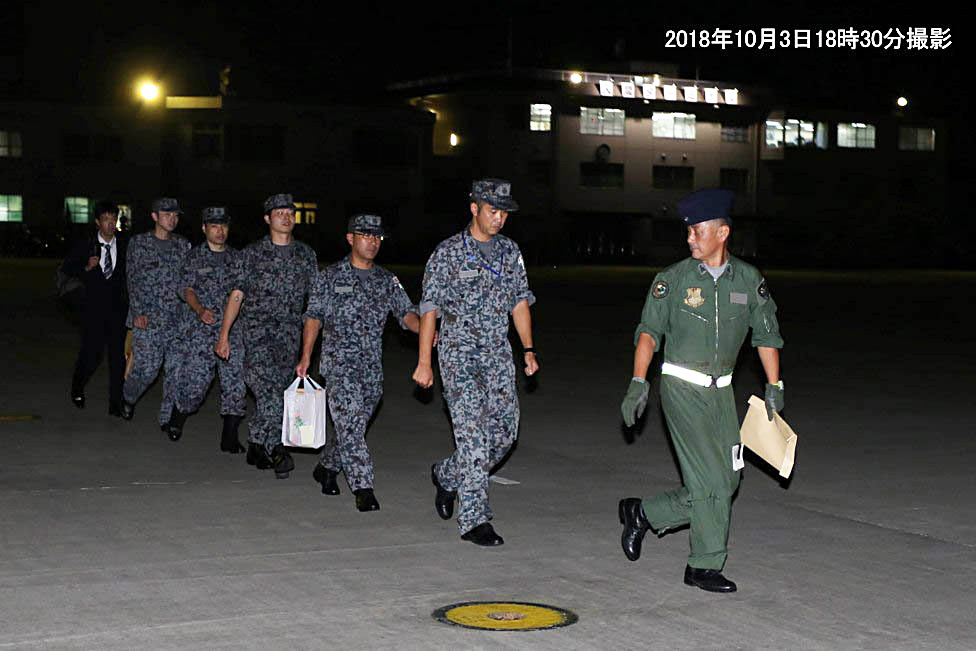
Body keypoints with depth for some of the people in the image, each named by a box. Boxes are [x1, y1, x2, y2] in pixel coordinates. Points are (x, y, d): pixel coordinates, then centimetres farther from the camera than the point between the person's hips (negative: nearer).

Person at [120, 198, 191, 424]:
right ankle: (128, 397, 26)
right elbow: (133, 280, 0)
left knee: (176, 370, -1)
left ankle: (168, 418, 9)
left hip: (178, 319, 3)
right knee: (146, 369, -5)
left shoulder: (183, 245, 12)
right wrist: (138, 312, -9)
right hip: (148, 319, -3)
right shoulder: (138, 243, 3)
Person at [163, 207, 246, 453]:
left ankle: (230, 437, -1)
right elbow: (186, 288, -1)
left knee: (235, 380, -6)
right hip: (201, 329, -3)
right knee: (194, 379, -5)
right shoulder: (195, 255, 6)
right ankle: (176, 422, 22)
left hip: (232, 328, 3)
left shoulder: (236, 257, 14)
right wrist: (200, 310, -17)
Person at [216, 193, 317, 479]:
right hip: (258, 329, -3)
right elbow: (237, 294, 4)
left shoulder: (306, 254, 12)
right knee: (267, 385, -19)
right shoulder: (253, 253, 5)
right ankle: (275, 448, -22)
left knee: (278, 390, 3)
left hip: (291, 332, 3)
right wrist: (224, 334, -1)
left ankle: (257, 444, 17)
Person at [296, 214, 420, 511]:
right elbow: (314, 316, 3)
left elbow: (406, 313, 1)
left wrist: (424, 329, -21)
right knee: (349, 422, -15)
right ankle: (363, 489, -16)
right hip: (339, 360, -4)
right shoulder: (330, 277, 3)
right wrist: (306, 357, -5)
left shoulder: (387, 280, 12)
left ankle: (327, 467, 34)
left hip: (373, 364, 4)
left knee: (353, 425, 11)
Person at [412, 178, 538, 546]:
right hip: (459, 353, -6)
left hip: (498, 354, 6)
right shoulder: (448, 253, -5)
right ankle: (473, 520, -7)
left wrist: (528, 349, 6)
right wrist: (424, 363, -9)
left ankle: (447, 476, 28)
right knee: (473, 434, -12)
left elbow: (520, 301, 16)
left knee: (505, 431, 3)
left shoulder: (510, 251, 11)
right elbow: (430, 308, -5)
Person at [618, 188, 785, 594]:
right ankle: (705, 566, 4)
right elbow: (649, 330, -3)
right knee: (711, 481, -9)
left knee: (726, 481, 5)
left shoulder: (749, 280, 5)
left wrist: (774, 387, 9)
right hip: (681, 388, -5)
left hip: (721, 390, 5)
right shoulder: (673, 279, -3)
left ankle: (642, 514, 20)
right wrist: (638, 383, -13)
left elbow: (766, 334, 13)